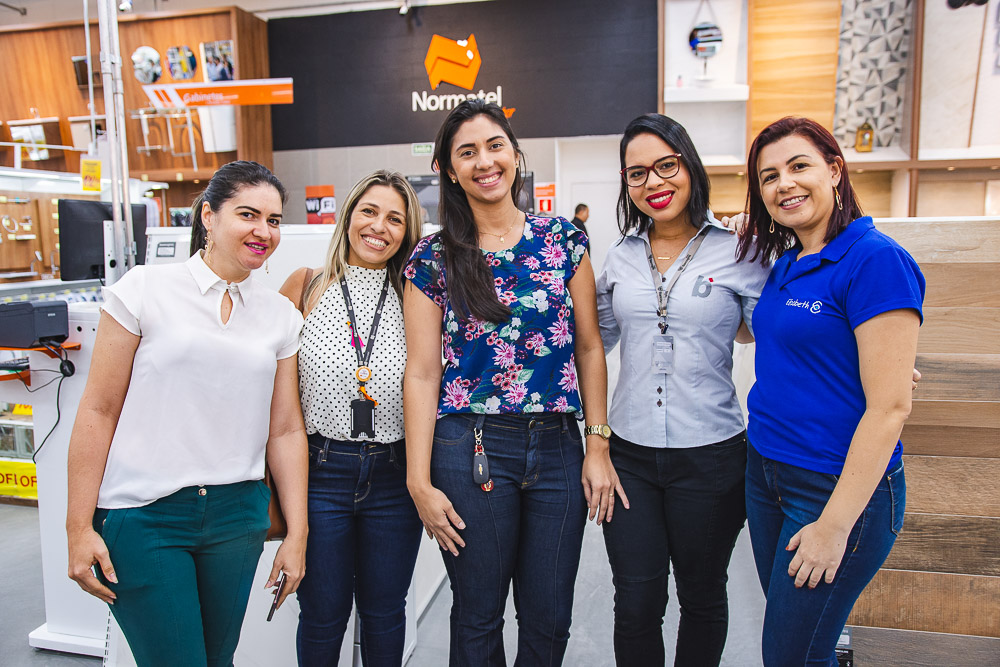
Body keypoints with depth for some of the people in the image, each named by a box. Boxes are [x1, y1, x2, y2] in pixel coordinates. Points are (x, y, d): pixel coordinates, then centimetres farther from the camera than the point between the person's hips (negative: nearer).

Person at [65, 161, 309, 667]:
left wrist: (297, 534, 5)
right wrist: (79, 527, -5)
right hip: (142, 514, -3)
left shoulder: (280, 315, 5)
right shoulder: (143, 291, -4)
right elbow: (98, 409, -3)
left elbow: (286, 430, 6)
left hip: (236, 514, 4)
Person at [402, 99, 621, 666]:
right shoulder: (433, 260, 0)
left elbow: (589, 347, 5)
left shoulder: (564, 240, 4)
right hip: (471, 450, -1)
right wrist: (420, 481, -5)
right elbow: (422, 373, -2)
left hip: (557, 447, 2)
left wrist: (598, 447, 0)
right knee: (478, 618, 13)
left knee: (549, 620, 14)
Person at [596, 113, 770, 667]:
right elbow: (593, 340, 15)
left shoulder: (737, 254, -5)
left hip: (709, 455, -2)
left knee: (702, 597, 19)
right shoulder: (620, 257, 5)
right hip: (629, 454, 2)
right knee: (635, 606, 9)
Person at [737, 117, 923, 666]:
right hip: (768, 475, 7)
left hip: (842, 489, -7)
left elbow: (889, 407, -19)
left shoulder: (875, 259, -16)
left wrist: (835, 524, -18)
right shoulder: (784, 264, 8)